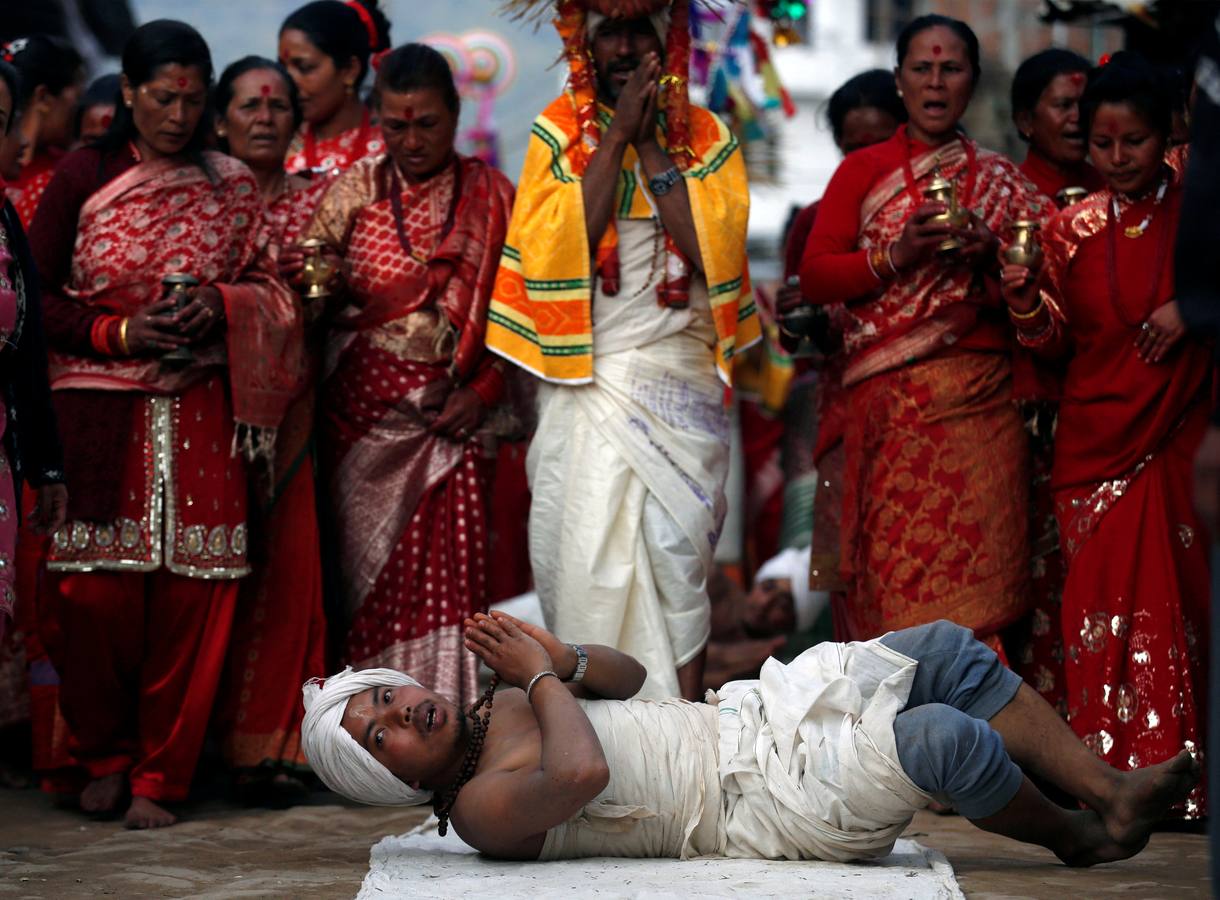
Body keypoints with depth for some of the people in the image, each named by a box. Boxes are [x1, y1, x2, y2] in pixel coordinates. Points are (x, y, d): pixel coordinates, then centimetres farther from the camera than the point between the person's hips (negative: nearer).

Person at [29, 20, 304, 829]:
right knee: (94, 593, -6)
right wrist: (120, 332, -10)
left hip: (198, 416, 2)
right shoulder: (83, 176, 3)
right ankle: (104, 754, 17)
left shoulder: (232, 185, 10)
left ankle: (160, 775, 8)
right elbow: (37, 296, 3)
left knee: (189, 596, -3)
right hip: (97, 413, -2)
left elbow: (268, 289, 14)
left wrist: (218, 308, -7)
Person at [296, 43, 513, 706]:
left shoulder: (492, 198, 4)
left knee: (445, 570, -6)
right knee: (367, 569, 1)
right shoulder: (355, 190, 6)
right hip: (363, 411, 1)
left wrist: (482, 392, -7)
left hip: (449, 418, -1)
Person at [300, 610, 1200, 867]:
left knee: (948, 652, -1)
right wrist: (543, 678, -18)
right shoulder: (483, 807, -16)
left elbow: (629, 676, 22)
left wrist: (562, 659, -1)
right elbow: (582, 774, -36)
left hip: (748, 717, 9)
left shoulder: (506, 709, 12)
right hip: (755, 805, -9)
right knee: (945, 738, -29)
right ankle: (1080, 835, 0)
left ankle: (1109, 786, 4)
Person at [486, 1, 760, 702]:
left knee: (675, 556, -6)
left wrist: (650, 144, -8)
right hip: (586, 380, 0)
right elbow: (553, 250, -9)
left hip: (679, 378, 0)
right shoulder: (559, 131, 6)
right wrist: (616, 136, -10)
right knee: (586, 555, -5)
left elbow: (713, 248, -8)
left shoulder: (707, 136, 6)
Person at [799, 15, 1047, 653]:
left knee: (968, 571, -6)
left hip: (981, 404, 1)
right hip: (890, 403, -1)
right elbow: (813, 276, 1)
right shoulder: (864, 170, 9)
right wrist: (896, 256, -12)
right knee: (893, 567, -7)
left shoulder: (1002, 181, 13)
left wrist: (989, 255, -4)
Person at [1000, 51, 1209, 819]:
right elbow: (1059, 340, 11)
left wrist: (1193, 310, -12)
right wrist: (1026, 305, -8)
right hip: (1097, 438, 2)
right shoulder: (1074, 229, 9)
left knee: (1181, 603, -4)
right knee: (1103, 604, -2)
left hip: (1181, 439, -2)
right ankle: (1108, 780, 1)